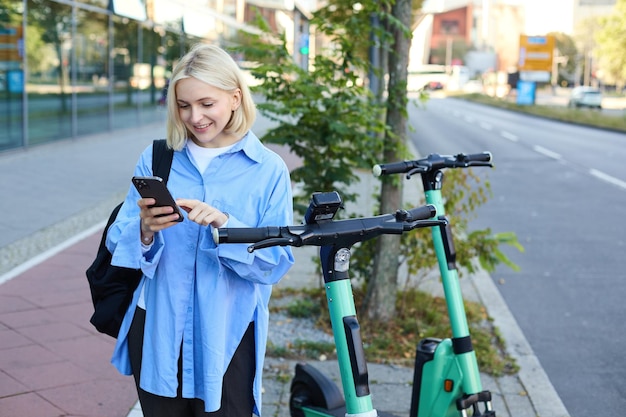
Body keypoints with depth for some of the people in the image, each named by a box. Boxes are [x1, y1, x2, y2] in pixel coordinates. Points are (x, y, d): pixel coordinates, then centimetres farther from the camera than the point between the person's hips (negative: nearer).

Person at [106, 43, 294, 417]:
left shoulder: (269, 170, -4)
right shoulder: (155, 159, 2)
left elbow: (277, 263, -10)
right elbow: (118, 243, -1)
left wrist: (226, 226, -26)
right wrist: (145, 231, -23)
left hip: (227, 338, -2)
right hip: (157, 332, 2)